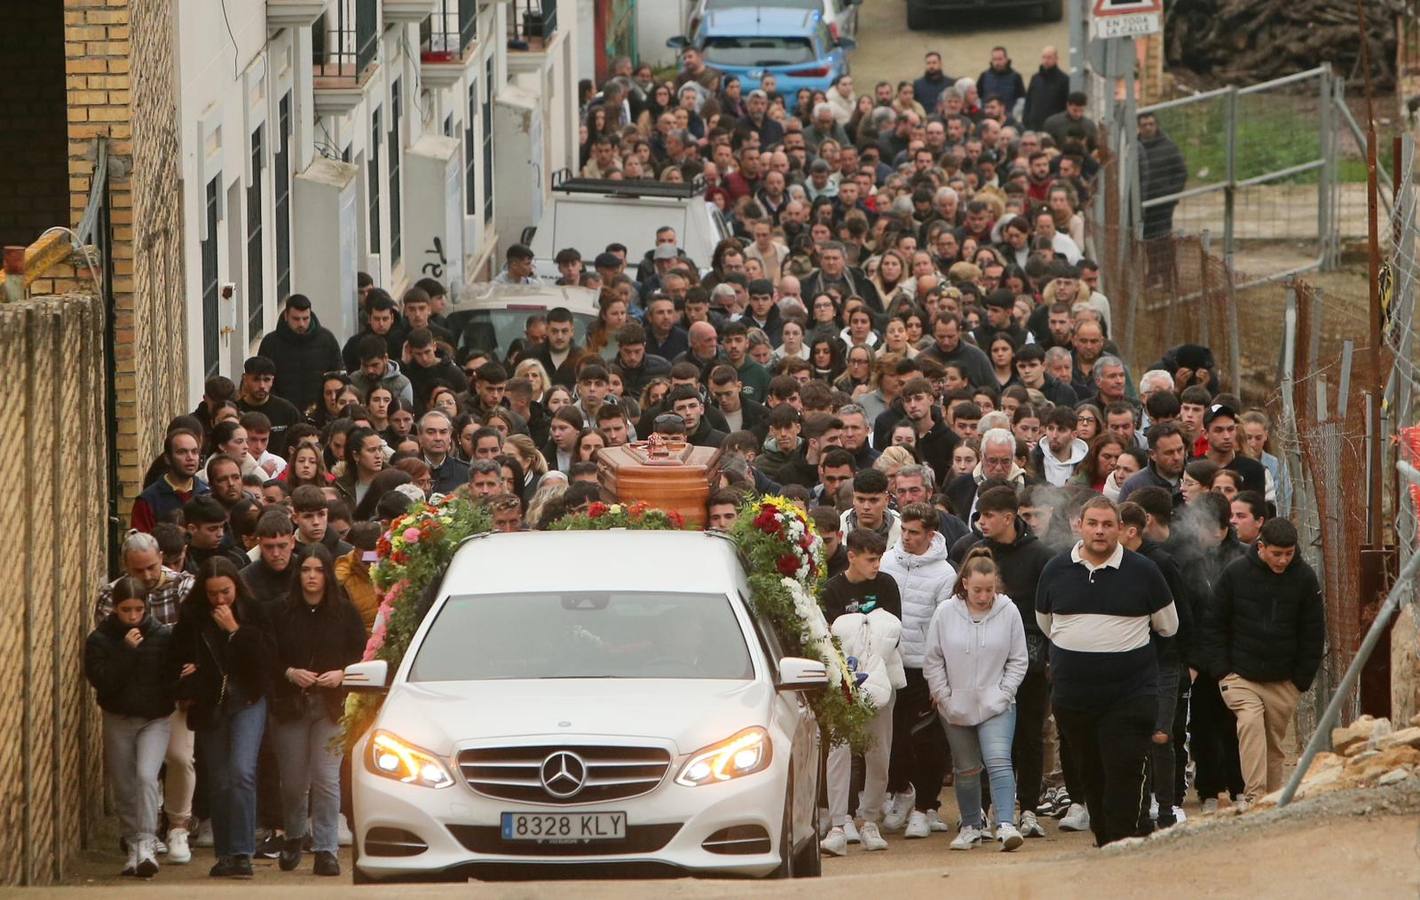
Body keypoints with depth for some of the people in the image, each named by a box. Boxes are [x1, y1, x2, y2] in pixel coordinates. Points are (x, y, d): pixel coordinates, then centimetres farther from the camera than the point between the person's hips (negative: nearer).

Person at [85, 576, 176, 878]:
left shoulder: (163, 636, -5)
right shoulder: (100, 640, -4)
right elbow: (101, 680, -15)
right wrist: (126, 651, -20)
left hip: (156, 719, -2)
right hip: (118, 720, 2)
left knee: (146, 776, -21)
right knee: (124, 790, 6)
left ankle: (147, 845, -23)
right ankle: (134, 849, 18)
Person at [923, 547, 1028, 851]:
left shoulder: (1008, 612, -5)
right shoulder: (946, 613, -4)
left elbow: (1017, 660, 3)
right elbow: (933, 661, 3)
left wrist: (1003, 694, -5)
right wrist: (944, 698, -2)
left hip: (996, 707, -2)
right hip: (956, 708, 2)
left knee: (999, 762, -19)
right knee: (966, 770, 12)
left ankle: (1005, 824, -25)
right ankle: (971, 826, 27)